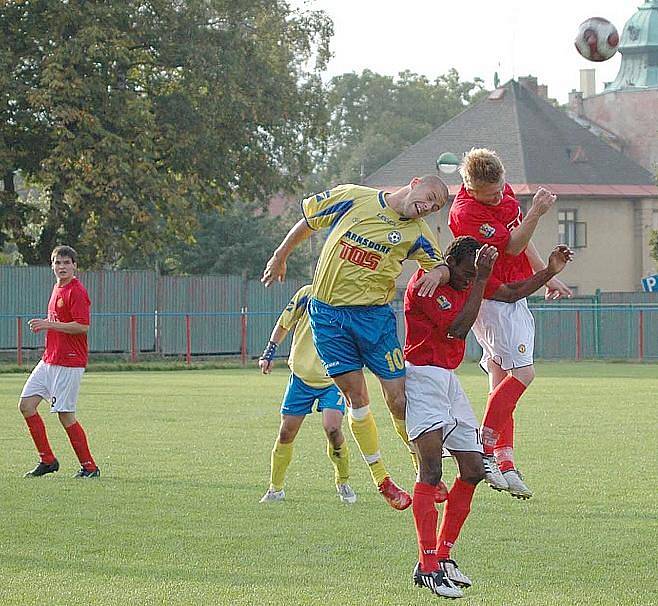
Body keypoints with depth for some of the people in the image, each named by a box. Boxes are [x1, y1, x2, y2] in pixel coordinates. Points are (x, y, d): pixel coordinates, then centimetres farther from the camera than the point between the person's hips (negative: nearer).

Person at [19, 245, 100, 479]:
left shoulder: (76, 291, -13)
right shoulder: (57, 288, 16)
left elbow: (82, 326, -21)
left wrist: (49, 324, -19)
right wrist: (43, 325, 9)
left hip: (69, 363, -9)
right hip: (49, 360, 9)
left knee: (65, 415, -8)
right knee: (26, 405, 4)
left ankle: (89, 467, 3)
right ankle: (47, 460, 11)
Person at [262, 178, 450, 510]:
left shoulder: (417, 233, 1)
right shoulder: (352, 197, -2)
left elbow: (443, 267, 8)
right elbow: (308, 220, 11)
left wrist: (437, 273, -17)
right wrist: (280, 256, 19)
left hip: (374, 314, 1)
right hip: (327, 314, -1)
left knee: (398, 400, -4)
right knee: (355, 396, 0)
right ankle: (382, 481, 10)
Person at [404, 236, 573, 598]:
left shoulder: (469, 280, 12)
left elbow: (512, 293, 24)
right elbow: (457, 328, -22)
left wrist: (550, 272, 13)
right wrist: (480, 279, -24)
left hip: (448, 379, 9)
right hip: (422, 375, -9)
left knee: (474, 470, 6)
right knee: (431, 471, -19)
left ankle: (441, 556, 14)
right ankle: (427, 568, -25)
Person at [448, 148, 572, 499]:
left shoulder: (503, 191, 7)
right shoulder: (465, 213, -22)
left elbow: (521, 238, 20)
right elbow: (512, 246, -23)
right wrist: (536, 213, -32)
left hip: (512, 296, 9)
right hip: (490, 297, -9)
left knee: (502, 379, 6)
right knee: (522, 372, -18)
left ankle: (504, 465, 6)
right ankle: (485, 449, -14)